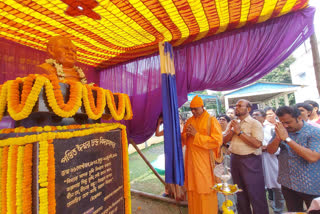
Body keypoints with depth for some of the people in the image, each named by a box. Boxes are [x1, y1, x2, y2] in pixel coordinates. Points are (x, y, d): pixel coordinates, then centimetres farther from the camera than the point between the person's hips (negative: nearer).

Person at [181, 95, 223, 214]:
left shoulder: (211, 120, -7)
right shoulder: (189, 121, 9)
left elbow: (218, 141, -15)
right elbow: (183, 138, 16)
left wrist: (196, 135, -18)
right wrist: (186, 135, -8)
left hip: (204, 161, -4)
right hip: (191, 160, 5)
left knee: (205, 191, 4)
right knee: (192, 190, 13)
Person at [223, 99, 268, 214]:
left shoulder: (255, 123, -9)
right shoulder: (233, 123, 9)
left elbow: (257, 143, -23)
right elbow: (225, 140, 5)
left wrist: (240, 132, -19)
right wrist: (232, 130, -10)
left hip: (250, 161, -6)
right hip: (235, 159, 6)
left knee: (255, 194, 5)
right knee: (240, 193, 21)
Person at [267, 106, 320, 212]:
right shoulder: (282, 130, -1)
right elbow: (271, 151, -3)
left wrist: (287, 138, -28)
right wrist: (278, 137, -21)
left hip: (310, 186, -3)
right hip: (287, 183, 4)